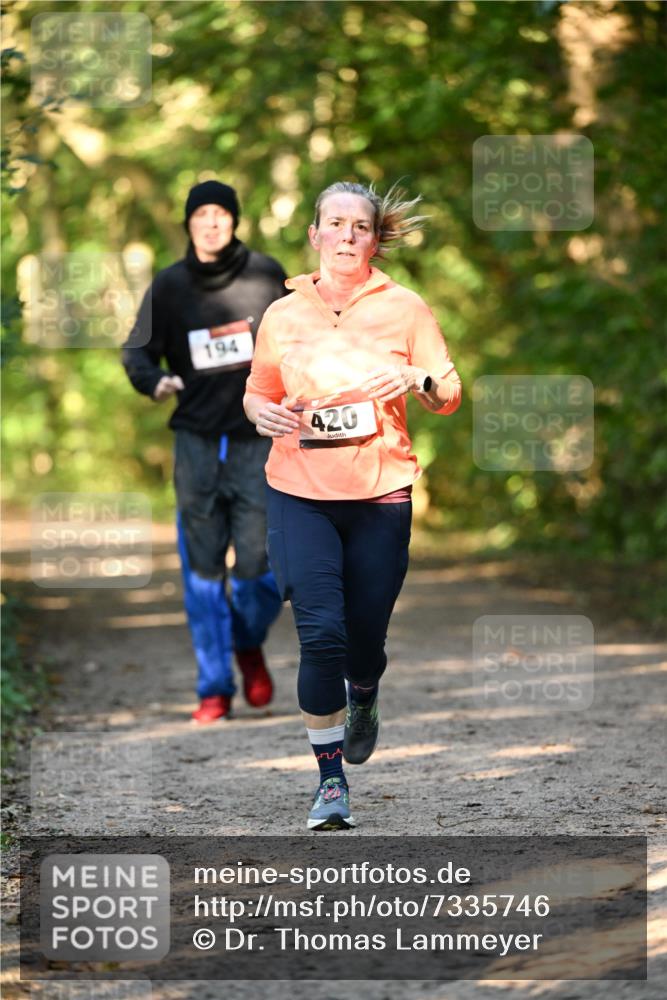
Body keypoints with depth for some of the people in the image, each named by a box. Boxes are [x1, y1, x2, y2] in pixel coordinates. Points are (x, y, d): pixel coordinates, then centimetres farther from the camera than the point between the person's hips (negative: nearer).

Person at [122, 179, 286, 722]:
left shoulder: (266, 275, 1)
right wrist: (154, 381, -15)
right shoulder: (170, 285, 2)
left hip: (257, 440, -1)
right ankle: (215, 687, 9)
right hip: (196, 443, 1)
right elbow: (137, 351, 6)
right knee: (202, 568, 0)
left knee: (258, 565, -4)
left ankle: (250, 645, 27)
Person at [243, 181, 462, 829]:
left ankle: (363, 702, 46)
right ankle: (331, 779, 0)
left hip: (381, 494, 0)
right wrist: (265, 415, -7)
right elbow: (256, 392, 16)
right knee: (320, 634, -12)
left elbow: (450, 397, 4)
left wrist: (419, 380, -18)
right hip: (300, 493, 0)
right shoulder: (283, 314, 5)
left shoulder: (404, 308, 2)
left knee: (365, 635, 8)